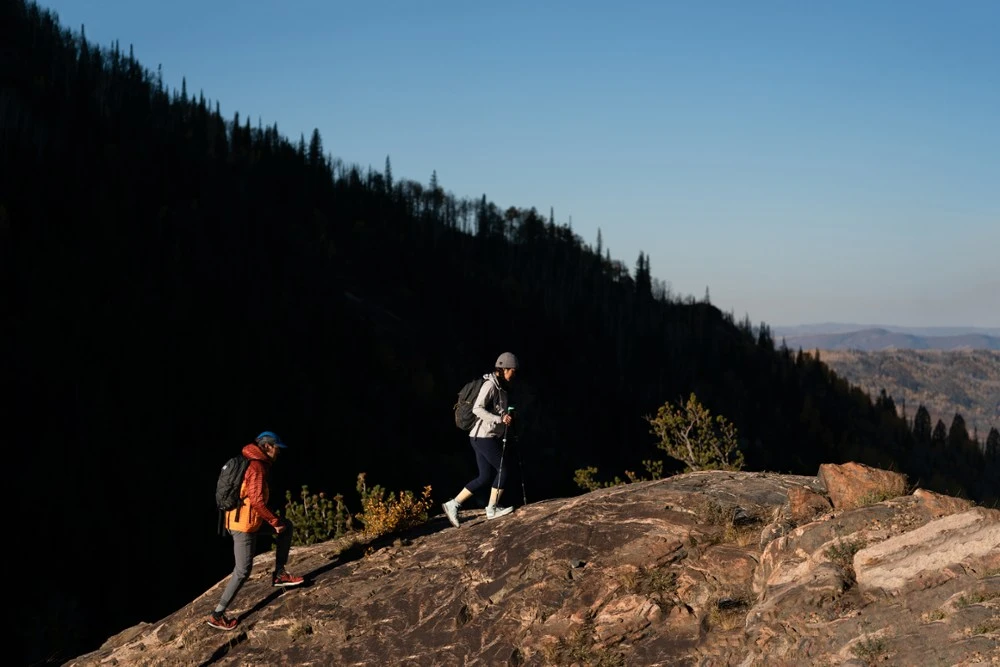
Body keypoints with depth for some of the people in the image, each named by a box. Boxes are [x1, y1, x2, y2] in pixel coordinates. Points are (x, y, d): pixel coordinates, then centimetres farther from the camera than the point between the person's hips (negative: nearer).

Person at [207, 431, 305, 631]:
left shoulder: (252, 464, 14)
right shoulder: (257, 466, -17)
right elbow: (257, 500, -25)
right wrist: (275, 521, -15)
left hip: (250, 522, 10)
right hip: (244, 525, -10)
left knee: (287, 526, 15)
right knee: (242, 571, -4)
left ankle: (279, 574, 15)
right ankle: (217, 615, 2)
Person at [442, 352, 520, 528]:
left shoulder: (500, 387, 15)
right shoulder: (490, 385, -14)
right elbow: (477, 409, -25)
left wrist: (506, 416, 7)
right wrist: (500, 419, -27)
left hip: (490, 437, 10)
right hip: (484, 436, -10)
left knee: (485, 477, 8)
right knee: (503, 470, -3)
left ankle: (453, 505, 8)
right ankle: (492, 509, 9)